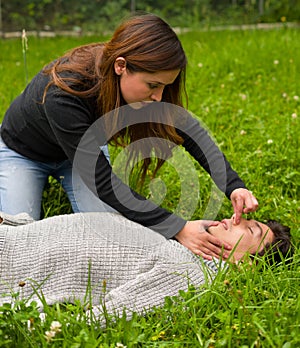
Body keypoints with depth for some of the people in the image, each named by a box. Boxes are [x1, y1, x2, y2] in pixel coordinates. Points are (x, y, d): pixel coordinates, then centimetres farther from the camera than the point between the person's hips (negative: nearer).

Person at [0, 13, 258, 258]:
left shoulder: (142, 78, -28)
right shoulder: (63, 94, -44)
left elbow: (189, 129, -19)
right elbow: (103, 182, -42)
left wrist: (233, 184, -34)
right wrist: (177, 228, -44)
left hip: (87, 146, 4)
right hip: (24, 154, -4)